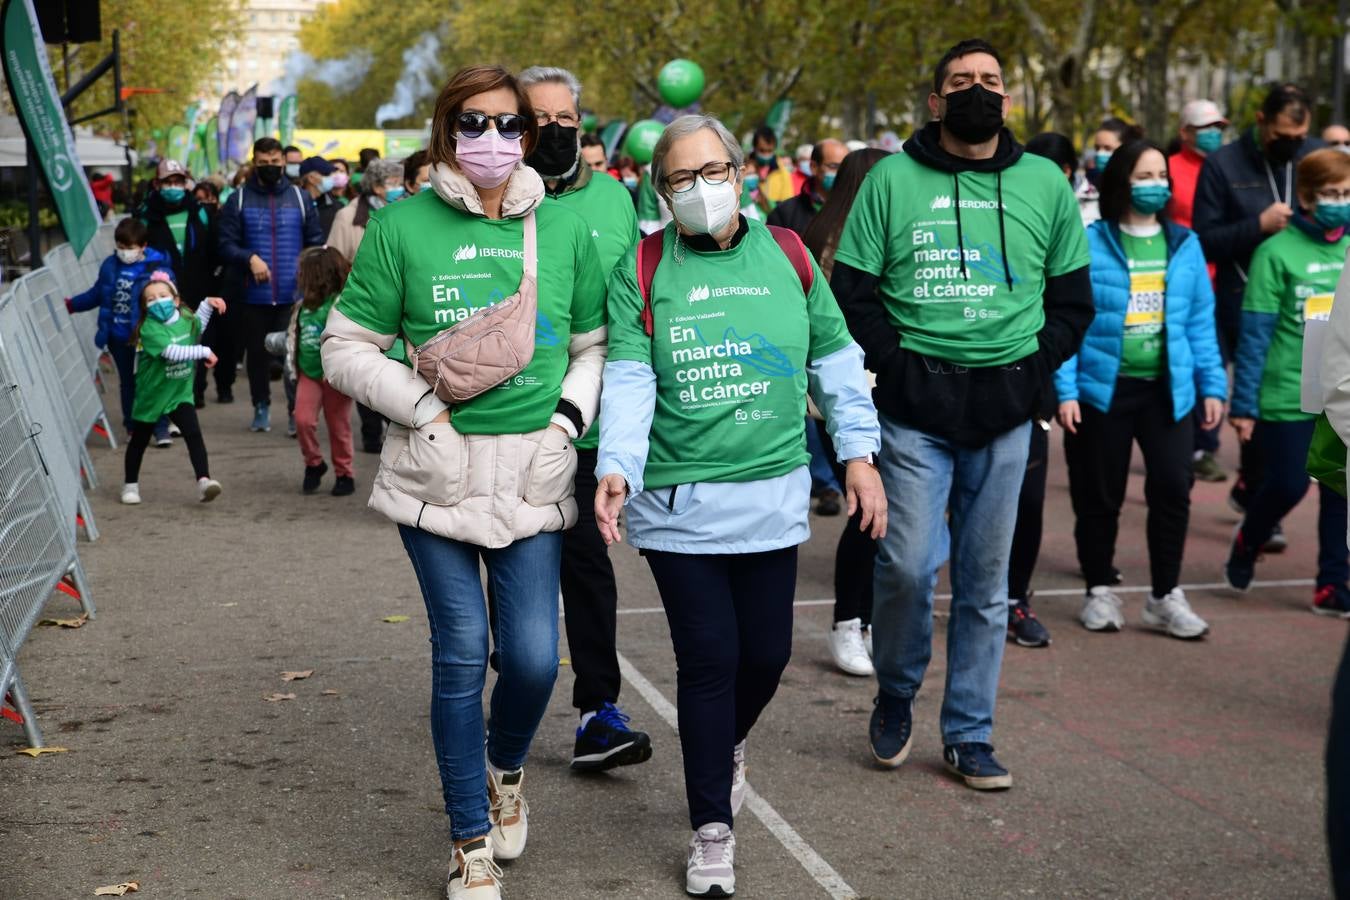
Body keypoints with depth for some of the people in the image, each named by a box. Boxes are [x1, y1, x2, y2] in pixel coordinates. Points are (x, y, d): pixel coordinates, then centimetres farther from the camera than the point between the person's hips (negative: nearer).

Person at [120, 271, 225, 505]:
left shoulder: (185, 319, -3)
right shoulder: (149, 329, -24)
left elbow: (196, 327, 23)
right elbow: (173, 352, -36)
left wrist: (207, 304, 10)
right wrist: (204, 352, -32)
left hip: (180, 393, 3)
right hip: (152, 394, -3)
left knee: (193, 434, -15)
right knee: (139, 440, 14)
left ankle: (204, 481, -19)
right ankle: (130, 485, 31)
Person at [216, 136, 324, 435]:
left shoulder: (300, 197, 8)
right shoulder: (239, 200, 3)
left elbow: (316, 242, 10)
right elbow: (225, 244, 2)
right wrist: (249, 258, -14)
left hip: (294, 294, 0)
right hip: (254, 295, 0)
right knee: (257, 353, 10)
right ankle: (262, 407, 25)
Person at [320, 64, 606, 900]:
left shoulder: (564, 227, 5)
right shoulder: (404, 226, -2)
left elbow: (595, 343, 15)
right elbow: (346, 351, 2)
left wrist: (571, 413, -2)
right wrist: (427, 405, -9)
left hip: (533, 474, 2)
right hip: (435, 472, -1)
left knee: (534, 656, -4)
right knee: (461, 654, -1)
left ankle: (506, 769, 32)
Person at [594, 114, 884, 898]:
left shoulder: (787, 255, 3)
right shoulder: (642, 269, -2)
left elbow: (836, 361, 9)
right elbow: (630, 379, -9)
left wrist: (859, 453, 5)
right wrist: (617, 468, -23)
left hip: (773, 496, 2)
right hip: (678, 502, -2)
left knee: (767, 652, 9)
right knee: (708, 658, -1)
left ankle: (729, 743, 44)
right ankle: (714, 829, 15)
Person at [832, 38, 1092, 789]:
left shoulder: (1045, 184, 8)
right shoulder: (894, 179, 2)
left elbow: (1072, 298, 13)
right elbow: (852, 290, 3)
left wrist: (1033, 371, 1)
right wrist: (896, 363, -7)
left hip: (1005, 411, 2)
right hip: (916, 408, -2)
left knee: (986, 581, 7)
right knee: (908, 564, -11)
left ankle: (969, 734, 19)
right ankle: (896, 694, 17)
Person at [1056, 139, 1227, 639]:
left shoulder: (1184, 245, 6)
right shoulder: (1089, 244, -6)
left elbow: (1200, 320, 9)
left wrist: (1212, 385, 5)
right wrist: (1065, 390, -11)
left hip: (1167, 389, 3)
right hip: (1102, 388, -2)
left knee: (1173, 487, -5)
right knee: (1099, 496, 7)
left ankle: (1166, 597, 9)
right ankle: (1100, 592, 24)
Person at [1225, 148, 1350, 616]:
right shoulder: (1277, 252, -8)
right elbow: (1254, 334, -8)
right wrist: (1244, 405, -8)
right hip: (1288, 397, -4)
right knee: (1287, 486, 2)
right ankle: (1246, 543, 31)